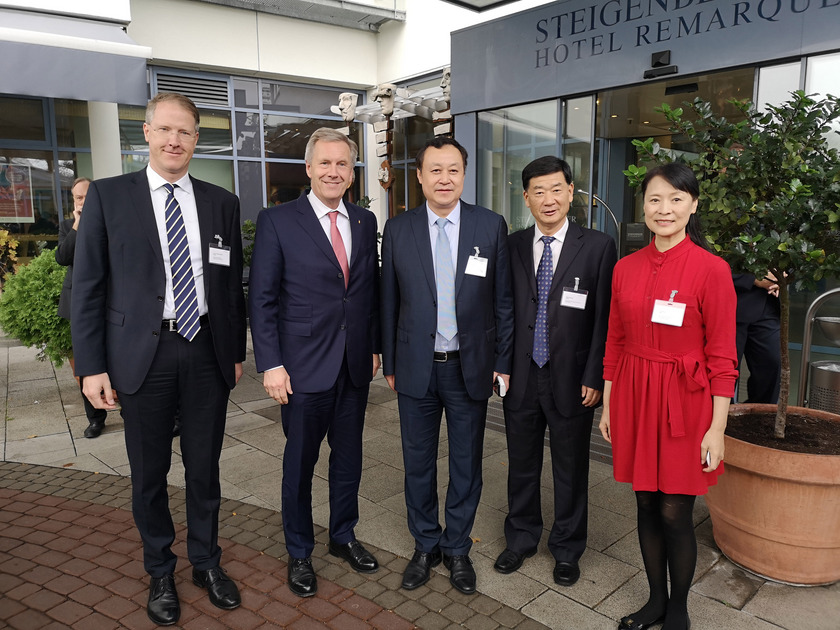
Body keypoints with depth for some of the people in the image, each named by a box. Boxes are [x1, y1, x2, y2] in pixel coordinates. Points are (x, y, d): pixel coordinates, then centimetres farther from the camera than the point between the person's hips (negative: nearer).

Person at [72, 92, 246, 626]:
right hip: (143, 354, -1)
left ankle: (207, 562, 34)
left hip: (208, 352, 2)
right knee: (150, 473, 11)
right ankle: (161, 572, 33)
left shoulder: (222, 203, 6)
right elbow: (87, 286, -2)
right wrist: (91, 366, -6)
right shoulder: (108, 196, 0)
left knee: (205, 467, 13)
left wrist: (237, 351, 9)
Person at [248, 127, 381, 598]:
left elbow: (372, 290, 11)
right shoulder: (277, 221, -6)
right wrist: (270, 364, -12)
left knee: (349, 458, 17)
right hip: (304, 366, -4)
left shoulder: (366, 222, 7)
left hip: (356, 365, 4)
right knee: (300, 462, 11)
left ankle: (344, 536, 39)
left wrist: (375, 347, 9)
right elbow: (263, 299, -8)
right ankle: (300, 553, 31)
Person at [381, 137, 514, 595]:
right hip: (416, 366, 1)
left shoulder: (491, 226, -3)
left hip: (470, 367, 0)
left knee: (466, 463, 13)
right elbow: (390, 302, 4)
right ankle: (425, 545, 35)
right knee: (418, 462, 13)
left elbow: (503, 300, 0)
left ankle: (457, 548, 34)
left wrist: (503, 362, -1)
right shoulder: (397, 229, -1)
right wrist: (389, 363, 6)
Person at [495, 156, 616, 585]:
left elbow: (604, 320, -6)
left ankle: (567, 548, 35)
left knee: (571, 468, 13)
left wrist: (594, 378, -10)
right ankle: (521, 538, 39)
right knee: (522, 463, 17)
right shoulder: (512, 246, 3)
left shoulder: (597, 247, -5)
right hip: (520, 376, 3)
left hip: (571, 380, -2)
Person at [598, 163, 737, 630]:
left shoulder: (712, 270, -10)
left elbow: (722, 358, -9)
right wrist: (608, 405, 10)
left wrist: (717, 428, -10)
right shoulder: (626, 268, 3)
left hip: (684, 403, -4)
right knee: (647, 505, 15)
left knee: (676, 512, 5)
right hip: (634, 398, 4)